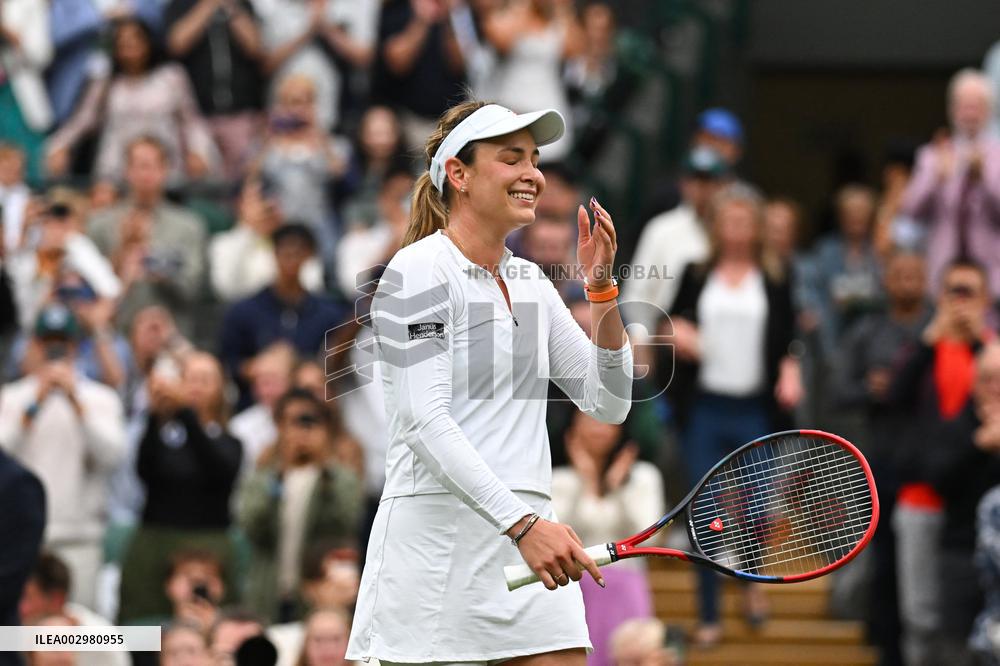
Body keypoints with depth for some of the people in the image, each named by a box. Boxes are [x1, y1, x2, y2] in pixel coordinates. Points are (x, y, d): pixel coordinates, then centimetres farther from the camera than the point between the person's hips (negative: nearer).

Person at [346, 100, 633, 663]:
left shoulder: (529, 280, 17)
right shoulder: (420, 271, -6)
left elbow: (609, 404, 16)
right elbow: (427, 424, -16)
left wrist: (603, 289, 3)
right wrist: (523, 525, -24)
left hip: (529, 538, 7)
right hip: (437, 542, -7)